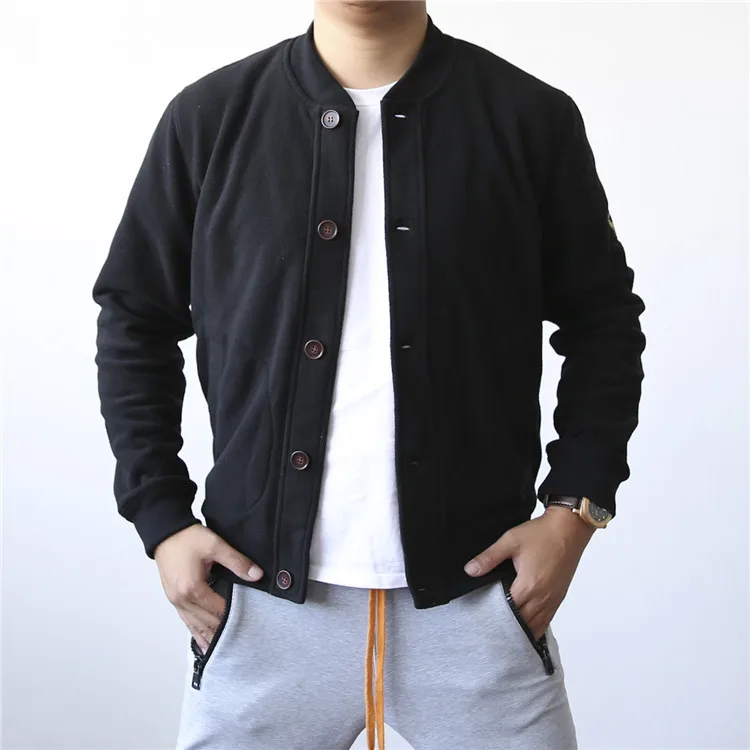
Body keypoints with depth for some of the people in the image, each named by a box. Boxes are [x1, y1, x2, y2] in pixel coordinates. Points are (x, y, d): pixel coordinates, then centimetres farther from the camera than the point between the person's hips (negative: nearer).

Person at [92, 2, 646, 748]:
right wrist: (161, 519, 1)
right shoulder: (209, 116, 1)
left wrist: (575, 507, -2)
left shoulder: (533, 118, 0)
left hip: (475, 594, 0)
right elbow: (133, 322, 8)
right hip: (264, 595, 1)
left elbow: (604, 322, 7)